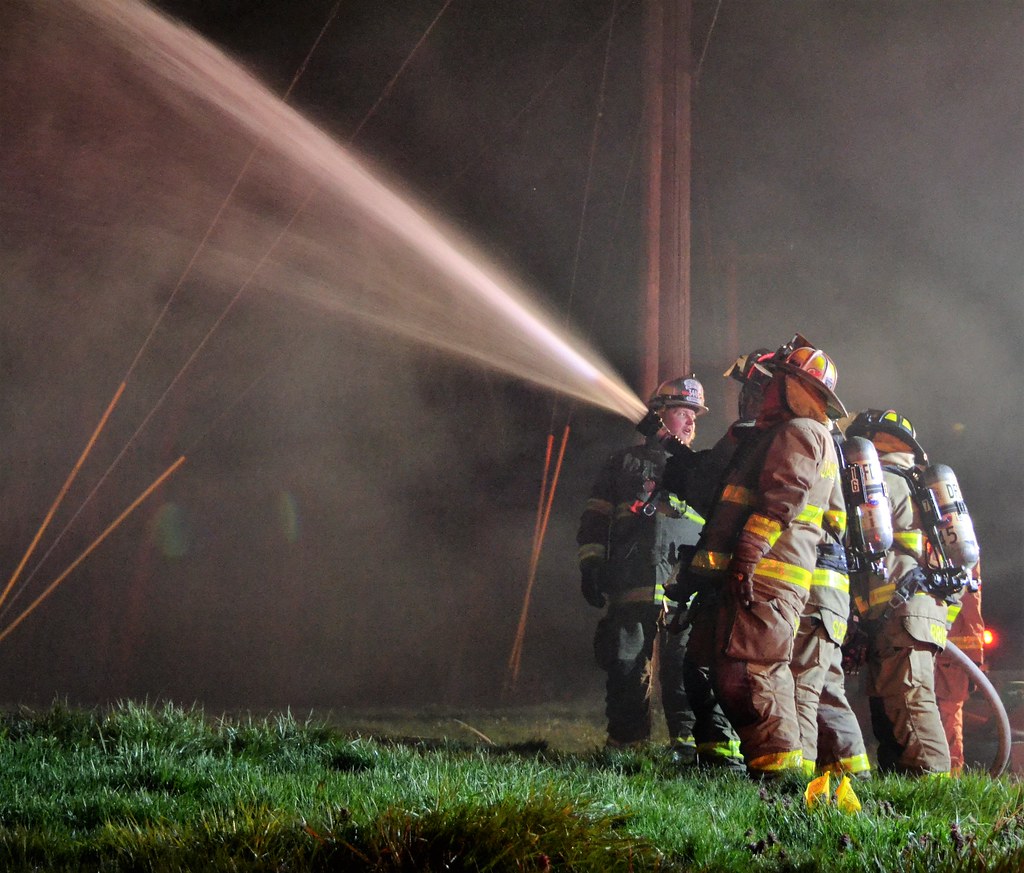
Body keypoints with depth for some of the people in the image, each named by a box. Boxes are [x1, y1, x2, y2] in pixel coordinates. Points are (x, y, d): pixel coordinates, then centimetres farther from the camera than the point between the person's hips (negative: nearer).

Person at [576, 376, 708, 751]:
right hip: (629, 589, 0)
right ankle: (624, 740, 6)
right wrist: (591, 565, 4)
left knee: (684, 668, -8)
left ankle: (688, 736, -5)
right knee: (625, 666, 0)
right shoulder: (625, 462, 17)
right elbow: (594, 519, 13)